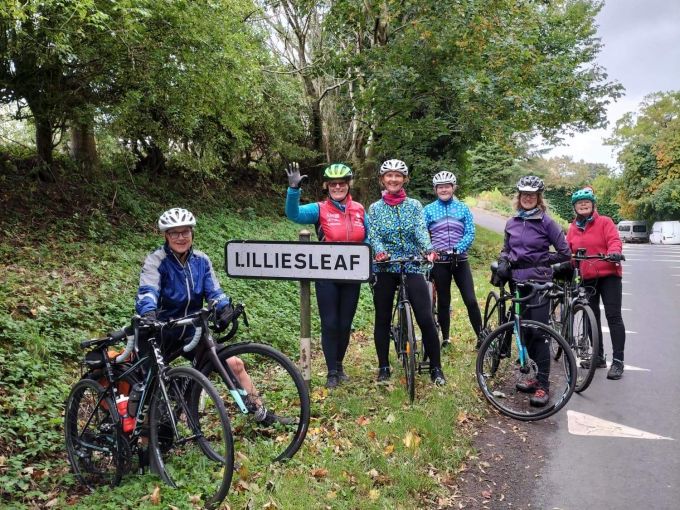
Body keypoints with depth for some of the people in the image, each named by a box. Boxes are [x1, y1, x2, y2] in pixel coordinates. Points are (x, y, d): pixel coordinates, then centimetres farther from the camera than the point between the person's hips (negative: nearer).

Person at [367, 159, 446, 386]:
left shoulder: (414, 205, 6)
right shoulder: (375, 208, 6)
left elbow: (421, 230, -9)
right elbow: (373, 235, -5)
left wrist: (429, 250, -29)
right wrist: (380, 251, -28)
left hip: (412, 267, -1)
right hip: (385, 268, 1)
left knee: (426, 319, -7)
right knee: (382, 320, 7)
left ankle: (436, 368, 6)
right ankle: (383, 367, 22)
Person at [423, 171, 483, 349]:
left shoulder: (463, 208, 5)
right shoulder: (428, 210, 3)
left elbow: (470, 233, -2)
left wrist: (458, 249, -18)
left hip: (460, 260, 0)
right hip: (439, 262, 0)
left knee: (471, 300, -4)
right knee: (443, 301, 9)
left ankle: (481, 337, 6)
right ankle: (445, 338, 20)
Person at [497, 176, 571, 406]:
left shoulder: (546, 222, -5)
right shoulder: (512, 223, 10)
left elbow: (565, 252, -2)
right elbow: (506, 249, 21)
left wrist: (542, 260, -6)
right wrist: (503, 263, 2)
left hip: (539, 283, -5)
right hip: (518, 282, 6)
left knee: (538, 333, -8)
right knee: (525, 331, 10)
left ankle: (543, 385, -3)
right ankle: (537, 376, 23)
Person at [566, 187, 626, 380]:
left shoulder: (604, 222, -2)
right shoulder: (573, 229, 10)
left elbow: (614, 240, -12)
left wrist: (614, 252, -33)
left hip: (608, 274, -5)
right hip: (586, 278, 5)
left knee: (613, 316, -6)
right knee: (591, 317, 9)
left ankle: (618, 360, -4)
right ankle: (599, 357, 20)